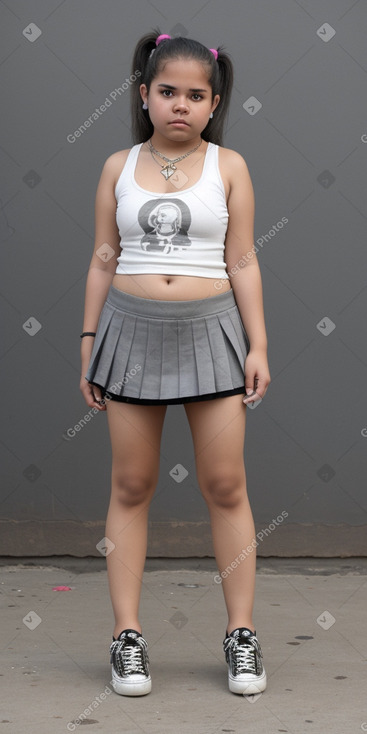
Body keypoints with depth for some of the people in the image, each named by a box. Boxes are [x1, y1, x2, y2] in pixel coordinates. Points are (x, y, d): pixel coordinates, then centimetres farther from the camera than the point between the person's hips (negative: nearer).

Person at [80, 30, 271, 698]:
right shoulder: (119, 168, 6)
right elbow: (103, 261, 8)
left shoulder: (228, 167, 3)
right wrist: (89, 343, 5)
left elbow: (242, 263, 2)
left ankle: (241, 633, 8)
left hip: (210, 332, -1)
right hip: (133, 330, 1)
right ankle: (127, 635, 9)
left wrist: (257, 346, -2)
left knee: (225, 486, 1)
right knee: (131, 486, 4)